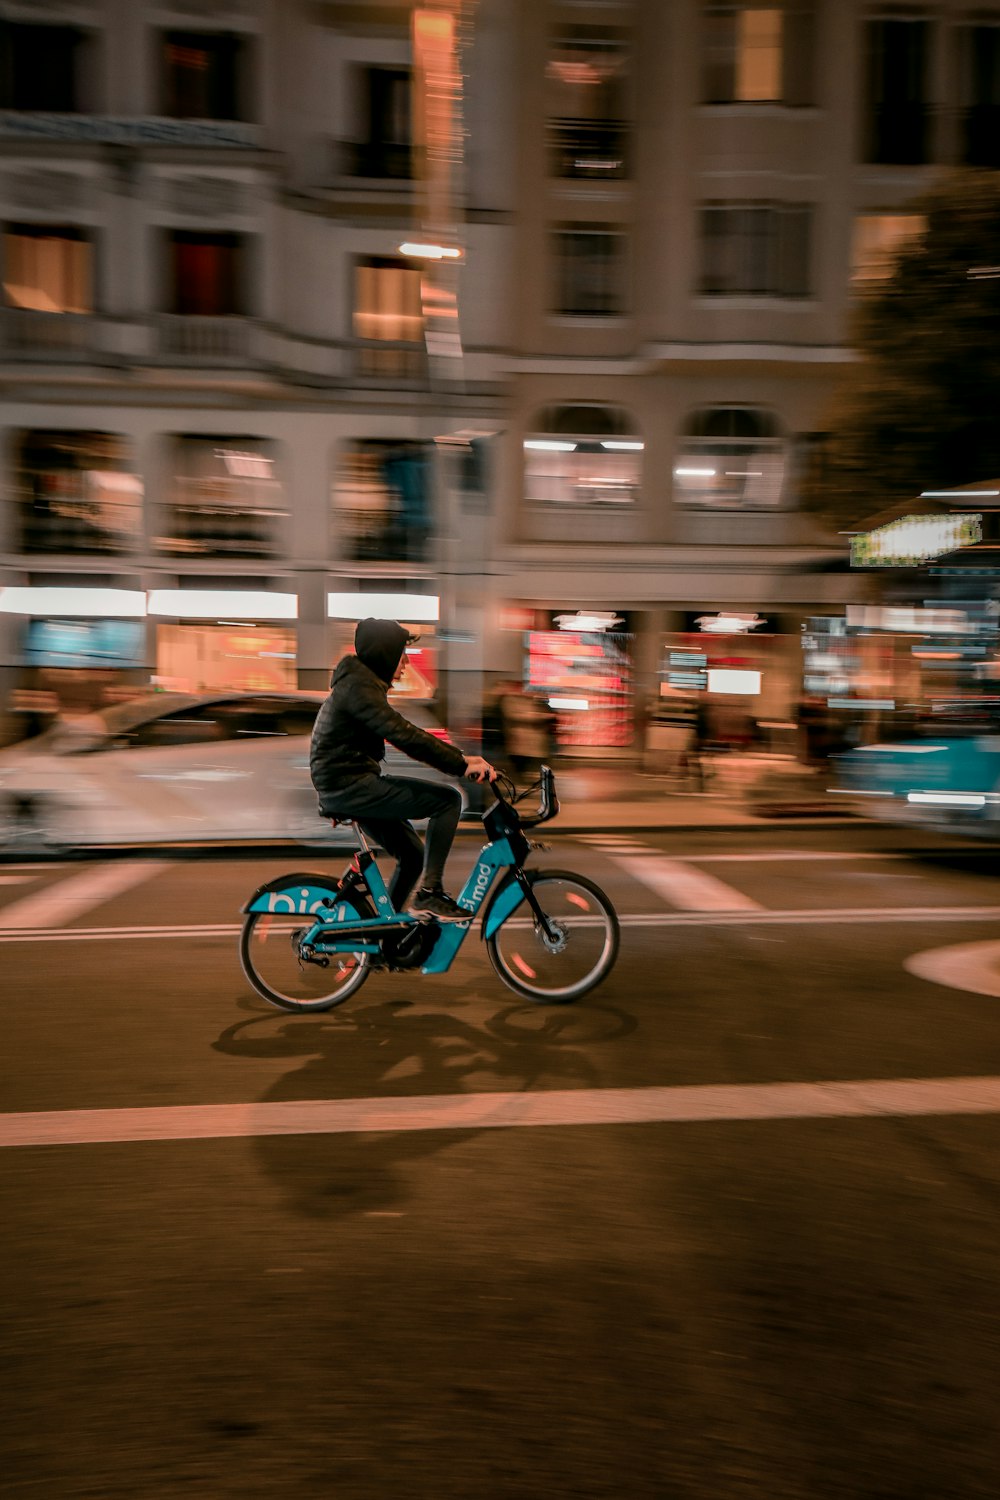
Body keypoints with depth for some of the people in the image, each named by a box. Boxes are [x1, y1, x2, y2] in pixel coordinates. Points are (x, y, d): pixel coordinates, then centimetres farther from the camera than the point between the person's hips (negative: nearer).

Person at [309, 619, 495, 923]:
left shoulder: (363, 683, 18)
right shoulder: (358, 687, -15)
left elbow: (404, 733, 17)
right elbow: (404, 736, -26)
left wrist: (460, 758, 9)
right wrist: (461, 765, -26)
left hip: (344, 788, 10)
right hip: (350, 786, -10)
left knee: (413, 856, 15)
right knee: (448, 799, -13)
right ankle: (430, 893, -11)